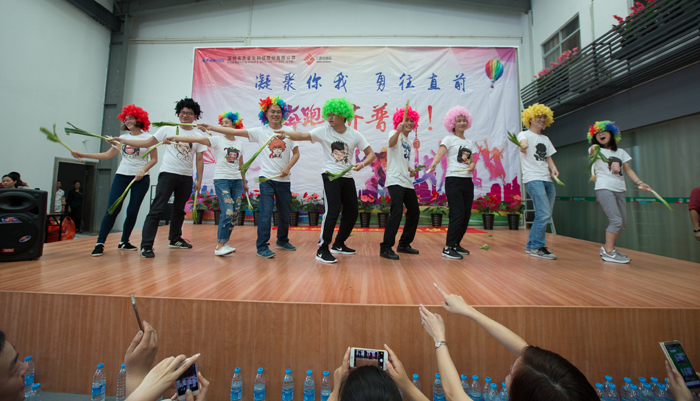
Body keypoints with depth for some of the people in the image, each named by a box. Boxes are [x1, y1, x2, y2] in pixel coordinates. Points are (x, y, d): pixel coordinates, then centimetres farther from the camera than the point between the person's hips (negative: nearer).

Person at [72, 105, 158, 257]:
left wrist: (143, 170, -16)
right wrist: (83, 155, 8)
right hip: (121, 176, 3)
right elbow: (107, 155, 15)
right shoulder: (122, 138, 14)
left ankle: (124, 242, 15)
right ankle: (100, 243, 0)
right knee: (112, 209, -6)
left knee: (132, 211, 0)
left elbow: (154, 159, -2)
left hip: (141, 179, -3)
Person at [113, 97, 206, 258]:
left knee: (179, 209, 13)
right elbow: (146, 143, 8)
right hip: (168, 174, -2)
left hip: (187, 177, 2)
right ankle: (146, 246, -5)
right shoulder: (167, 130, 6)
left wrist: (199, 180, 2)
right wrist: (122, 140, 0)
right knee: (157, 209, -7)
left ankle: (175, 239, 28)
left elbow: (199, 159, 6)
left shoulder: (199, 135, 8)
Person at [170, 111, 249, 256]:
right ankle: (219, 246, -6)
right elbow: (196, 139, -11)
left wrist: (244, 182, 22)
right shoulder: (217, 140, 2)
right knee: (227, 212, -16)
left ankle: (223, 243, 16)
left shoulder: (239, 143, 13)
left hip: (236, 181, 5)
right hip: (221, 180, -4)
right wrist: (175, 138, -23)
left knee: (235, 213, 3)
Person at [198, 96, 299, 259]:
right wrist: (211, 127, -11)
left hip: (284, 180, 3)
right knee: (266, 212, -10)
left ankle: (282, 241, 32)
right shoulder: (260, 131, 2)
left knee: (286, 213, 11)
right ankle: (262, 246, 3)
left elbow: (296, 153, 6)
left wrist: (287, 168, -9)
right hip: (267, 178, -2)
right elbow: (235, 132, -4)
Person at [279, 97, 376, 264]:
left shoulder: (355, 135, 1)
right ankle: (322, 250, -5)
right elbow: (302, 136, -15)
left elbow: (371, 154, 2)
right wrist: (287, 133, -34)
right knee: (332, 211, -16)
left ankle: (338, 244, 28)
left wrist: (362, 164, -18)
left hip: (347, 177, 5)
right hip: (330, 175, -4)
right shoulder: (324, 131, -3)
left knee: (352, 213, 10)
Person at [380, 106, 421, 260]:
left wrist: (410, 170, 13)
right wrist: (398, 131, -45)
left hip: (407, 182, 9)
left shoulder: (408, 141, 23)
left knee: (414, 212, 11)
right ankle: (386, 248, -10)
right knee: (397, 212, -18)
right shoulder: (395, 134, 0)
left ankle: (404, 244, 24)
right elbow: (391, 143, -26)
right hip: (395, 181, -9)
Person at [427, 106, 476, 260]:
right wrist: (433, 165, -37)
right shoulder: (449, 139, 1)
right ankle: (448, 248, -4)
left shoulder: (470, 142, 20)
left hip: (468, 181, 7)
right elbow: (440, 153, -16)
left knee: (466, 215, 8)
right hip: (453, 180, -7)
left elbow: (472, 161, 19)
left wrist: (472, 166, -6)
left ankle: (456, 244, 23)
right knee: (458, 214, -12)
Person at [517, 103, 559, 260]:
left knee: (544, 216, 8)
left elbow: (548, 157, 20)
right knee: (544, 214, -14)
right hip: (533, 179, -8)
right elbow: (523, 142, -22)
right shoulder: (525, 134, 1)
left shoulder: (546, 139, 22)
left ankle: (532, 246, 20)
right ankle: (537, 246, 0)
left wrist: (553, 168, -1)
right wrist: (523, 146, -46)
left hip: (547, 180, 8)